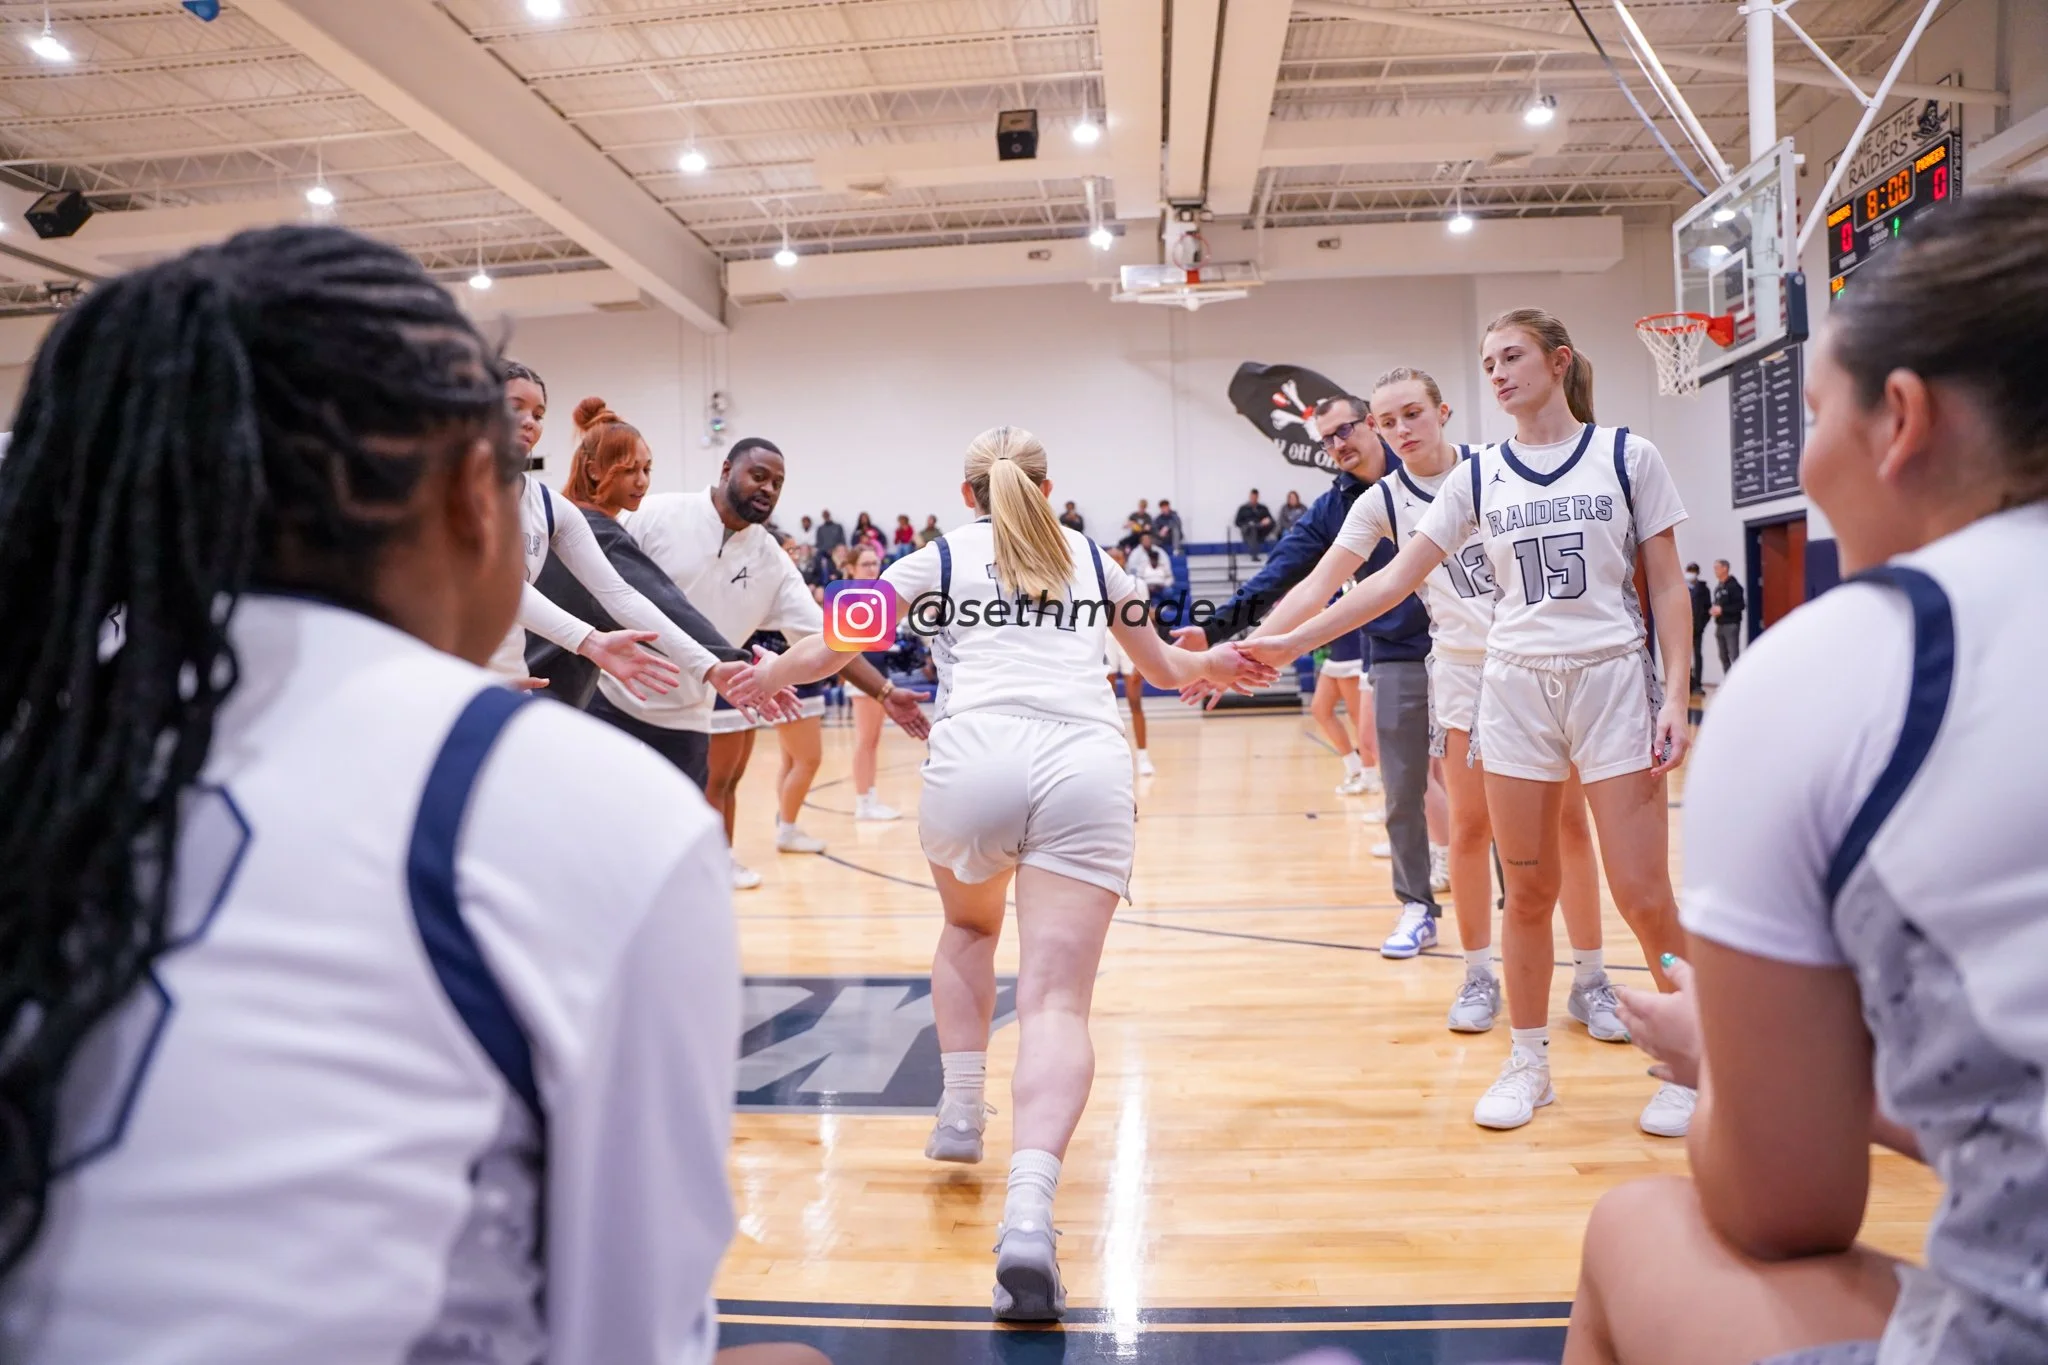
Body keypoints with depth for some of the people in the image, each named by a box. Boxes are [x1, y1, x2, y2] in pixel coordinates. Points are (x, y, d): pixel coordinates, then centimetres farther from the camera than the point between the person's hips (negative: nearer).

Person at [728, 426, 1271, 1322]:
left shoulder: (944, 556, 21)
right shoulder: (1093, 557, 28)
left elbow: (835, 646, 19)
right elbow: (1163, 665, 40)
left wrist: (762, 679, 39)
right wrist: (1211, 667, 62)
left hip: (975, 757, 0)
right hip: (1087, 763, 0)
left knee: (969, 928, 30)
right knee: (1058, 997, -8)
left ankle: (960, 1114, 25)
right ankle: (1028, 1210, -28)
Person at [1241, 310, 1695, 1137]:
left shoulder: (1625, 455, 1)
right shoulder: (1480, 475, 6)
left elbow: (1668, 586, 2)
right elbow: (1395, 579, 3)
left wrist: (1676, 697, -7)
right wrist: (1291, 642, -4)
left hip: (1612, 682, -2)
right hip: (1516, 690, 2)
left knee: (1644, 896, -3)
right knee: (1527, 893, 7)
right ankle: (1528, 1063, 22)